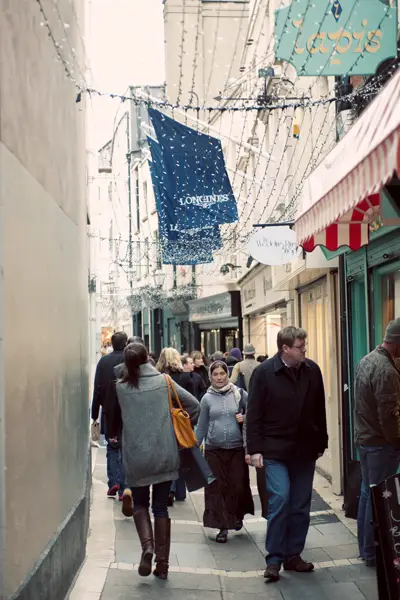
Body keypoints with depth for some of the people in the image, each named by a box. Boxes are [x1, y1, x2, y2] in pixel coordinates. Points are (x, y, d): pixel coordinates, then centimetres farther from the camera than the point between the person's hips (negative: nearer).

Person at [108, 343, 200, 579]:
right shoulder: (163, 381, -2)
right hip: (165, 455, 1)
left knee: (140, 504, 18)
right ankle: (163, 563, 13)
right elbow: (194, 405, -2)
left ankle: (147, 546, -7)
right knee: (161, 506, 13)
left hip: (136, 457, -1)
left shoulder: (121, 387, -3)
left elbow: (116, 418, 3)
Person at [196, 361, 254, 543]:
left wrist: (244, 418, -12)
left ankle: (238, 516, 30)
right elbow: (202, 427, 9)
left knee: (238, 485, 2)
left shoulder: (239, 394, -1)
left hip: (237, 448, -1)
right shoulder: (207, 399, 3)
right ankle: (223, 526, 10)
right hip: (214, 449, 1)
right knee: (217, 487, 0)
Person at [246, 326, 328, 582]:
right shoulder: (264, 372, -8)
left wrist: (321, 443, 10)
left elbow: (319, 411, 8)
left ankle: (293, 555, 22)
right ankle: (274, 559, 1)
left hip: (305, 449, 4)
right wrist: (255, 449, -9)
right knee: (280, 499, -11)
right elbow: (254, 413, -6)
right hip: (275, 449, -4)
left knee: (301, 505, 9)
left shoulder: (312, 370, 1)